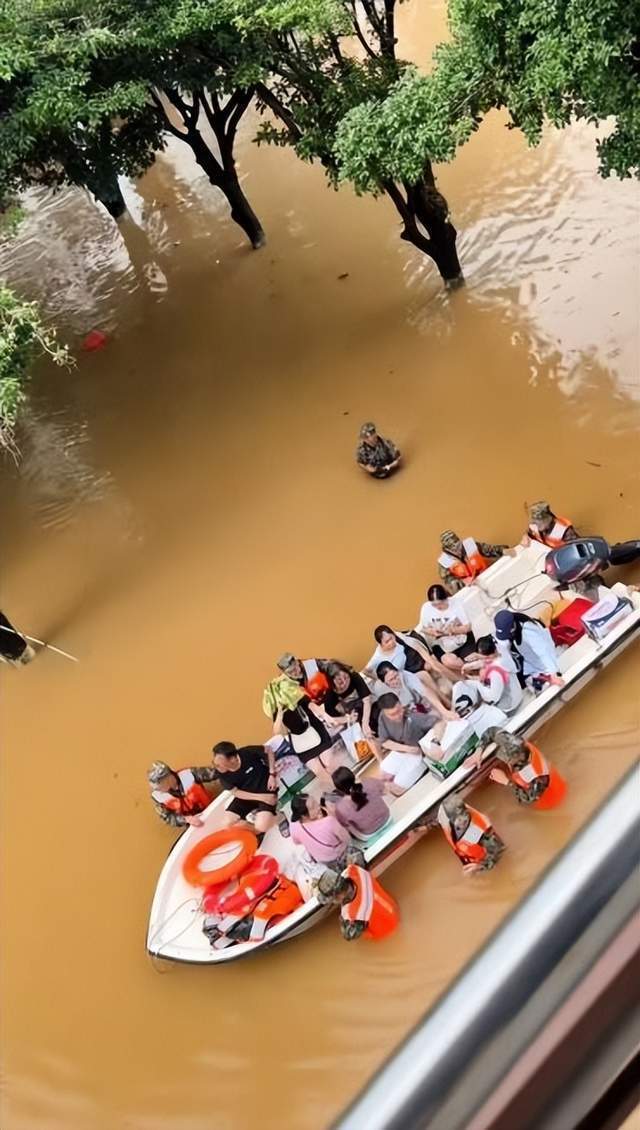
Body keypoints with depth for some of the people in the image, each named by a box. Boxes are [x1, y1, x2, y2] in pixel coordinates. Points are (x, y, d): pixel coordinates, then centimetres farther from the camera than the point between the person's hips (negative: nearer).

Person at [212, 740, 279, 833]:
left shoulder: (247, 753, -29)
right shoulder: (221, 773, -21)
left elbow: (269, 749, -10)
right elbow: (236, 792, -10)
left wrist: (272, 774, -15)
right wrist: (260, 797, -20)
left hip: (266, 790, -3)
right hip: (247, 796, 3)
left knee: (261, 826, -24)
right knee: (227, 823, -14)